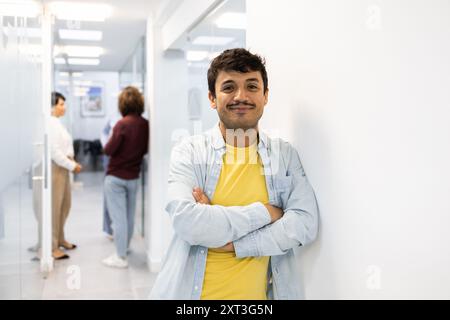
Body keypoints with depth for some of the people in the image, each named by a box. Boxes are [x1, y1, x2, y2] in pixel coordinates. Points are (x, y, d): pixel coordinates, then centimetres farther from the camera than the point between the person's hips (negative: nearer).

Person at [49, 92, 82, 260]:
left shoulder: (57, 123, 14)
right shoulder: (51, 123, -17)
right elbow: (55, 152, -22)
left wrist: (72, 162, 4)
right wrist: (72, 166, -14)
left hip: (63, 168, 10)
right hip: (55, 169, -10)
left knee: (65, 205, 18)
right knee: (54, 208, -3)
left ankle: (60, 239, 32)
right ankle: (52, 246, 6)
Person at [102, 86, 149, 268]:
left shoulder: (123, 124, -20)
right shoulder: (145, 125, -4)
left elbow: (109, 150, -16)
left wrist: (107, 146, 3)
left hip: (116, 177, -6)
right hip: (133, 176, 6)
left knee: (118, 216, 0)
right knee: (129, 215, 19)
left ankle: (120, 257, 4)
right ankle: (125, 247, 37)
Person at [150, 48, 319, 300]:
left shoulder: (286, 155, -2)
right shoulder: (189, 152, -8)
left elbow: (306, 224, -11)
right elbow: (186, 221, -22)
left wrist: (232, 242, -18)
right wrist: (265, 213, -17)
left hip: (257, 293, 2)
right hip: (192, 292, -1)